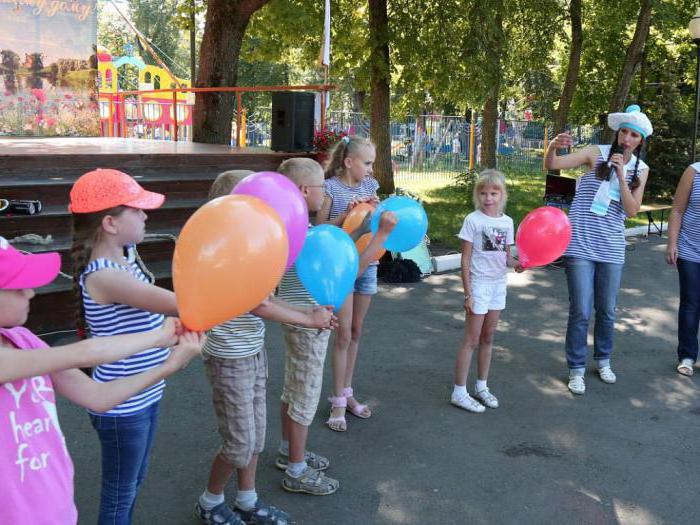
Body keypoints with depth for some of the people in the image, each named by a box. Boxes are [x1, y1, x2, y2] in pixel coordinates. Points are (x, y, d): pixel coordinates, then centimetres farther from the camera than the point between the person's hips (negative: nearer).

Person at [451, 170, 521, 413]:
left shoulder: (507, 222, 5)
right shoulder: (473, 220, -10)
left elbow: (506, 256, 9)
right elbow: (465, 259, -10)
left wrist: (517, 263, -14)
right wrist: (468, 293, -13)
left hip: (498, 284, 5)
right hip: (479, 284, -5)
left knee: (488, 338, 13)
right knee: (471, 340, -1)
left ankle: (482, 386, 26)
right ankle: (459, 392, 7)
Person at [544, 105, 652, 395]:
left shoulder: (640, 169, 6)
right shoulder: (597, 154, -3)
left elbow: (632, 211, -5)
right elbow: (551, 165, -9)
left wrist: (621, 174, -14)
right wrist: (553, 146, -31)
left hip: (611, 248, 3)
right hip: (580, 244, -3)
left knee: (607, 310, 14)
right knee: (580, 311, -3)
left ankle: (603, 360, 36)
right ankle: (576, 369, 12)